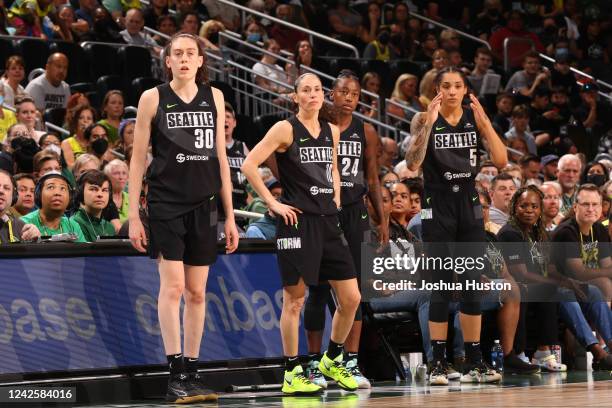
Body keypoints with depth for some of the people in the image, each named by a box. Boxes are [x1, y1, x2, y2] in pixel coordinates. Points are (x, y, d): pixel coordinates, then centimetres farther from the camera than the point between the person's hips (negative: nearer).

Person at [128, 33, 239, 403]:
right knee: (173, 285, -12)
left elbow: (221, 159, 13)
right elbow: (138, 159, 2)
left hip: (203, 205, 4)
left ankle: (192, 373, 10)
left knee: (197, 292, 5)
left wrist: (230, 216, 11)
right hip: (166, 202, -3)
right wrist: (133, 216, -4)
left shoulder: (214, 97, 10)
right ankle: (176, 375, -13)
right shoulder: (153, 98, 1)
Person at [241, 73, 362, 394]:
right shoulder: (285, 129, -6)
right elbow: (249, 166, -11)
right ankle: (291, 374, 6)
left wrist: (335, 199, 15)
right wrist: (273, 204, -11)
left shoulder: (332, 131, 12)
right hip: (298, 221, -6)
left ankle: (332, 361, 24)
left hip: (327, 222, 6)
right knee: (294, 300, -1)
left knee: (351, 298, 5)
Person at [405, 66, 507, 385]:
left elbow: (501, 161, -6)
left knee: (472, 285, 5)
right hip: (437, 206, -3)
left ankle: (474, 362, 11)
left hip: (468, 205, 3)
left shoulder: (475, 117, 3)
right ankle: (438, 362, 0)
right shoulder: (424, 119, -5)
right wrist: (429, 123, -24)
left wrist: (484, 121, -13)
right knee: (441, 285, -5)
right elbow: (412, 164, -18)